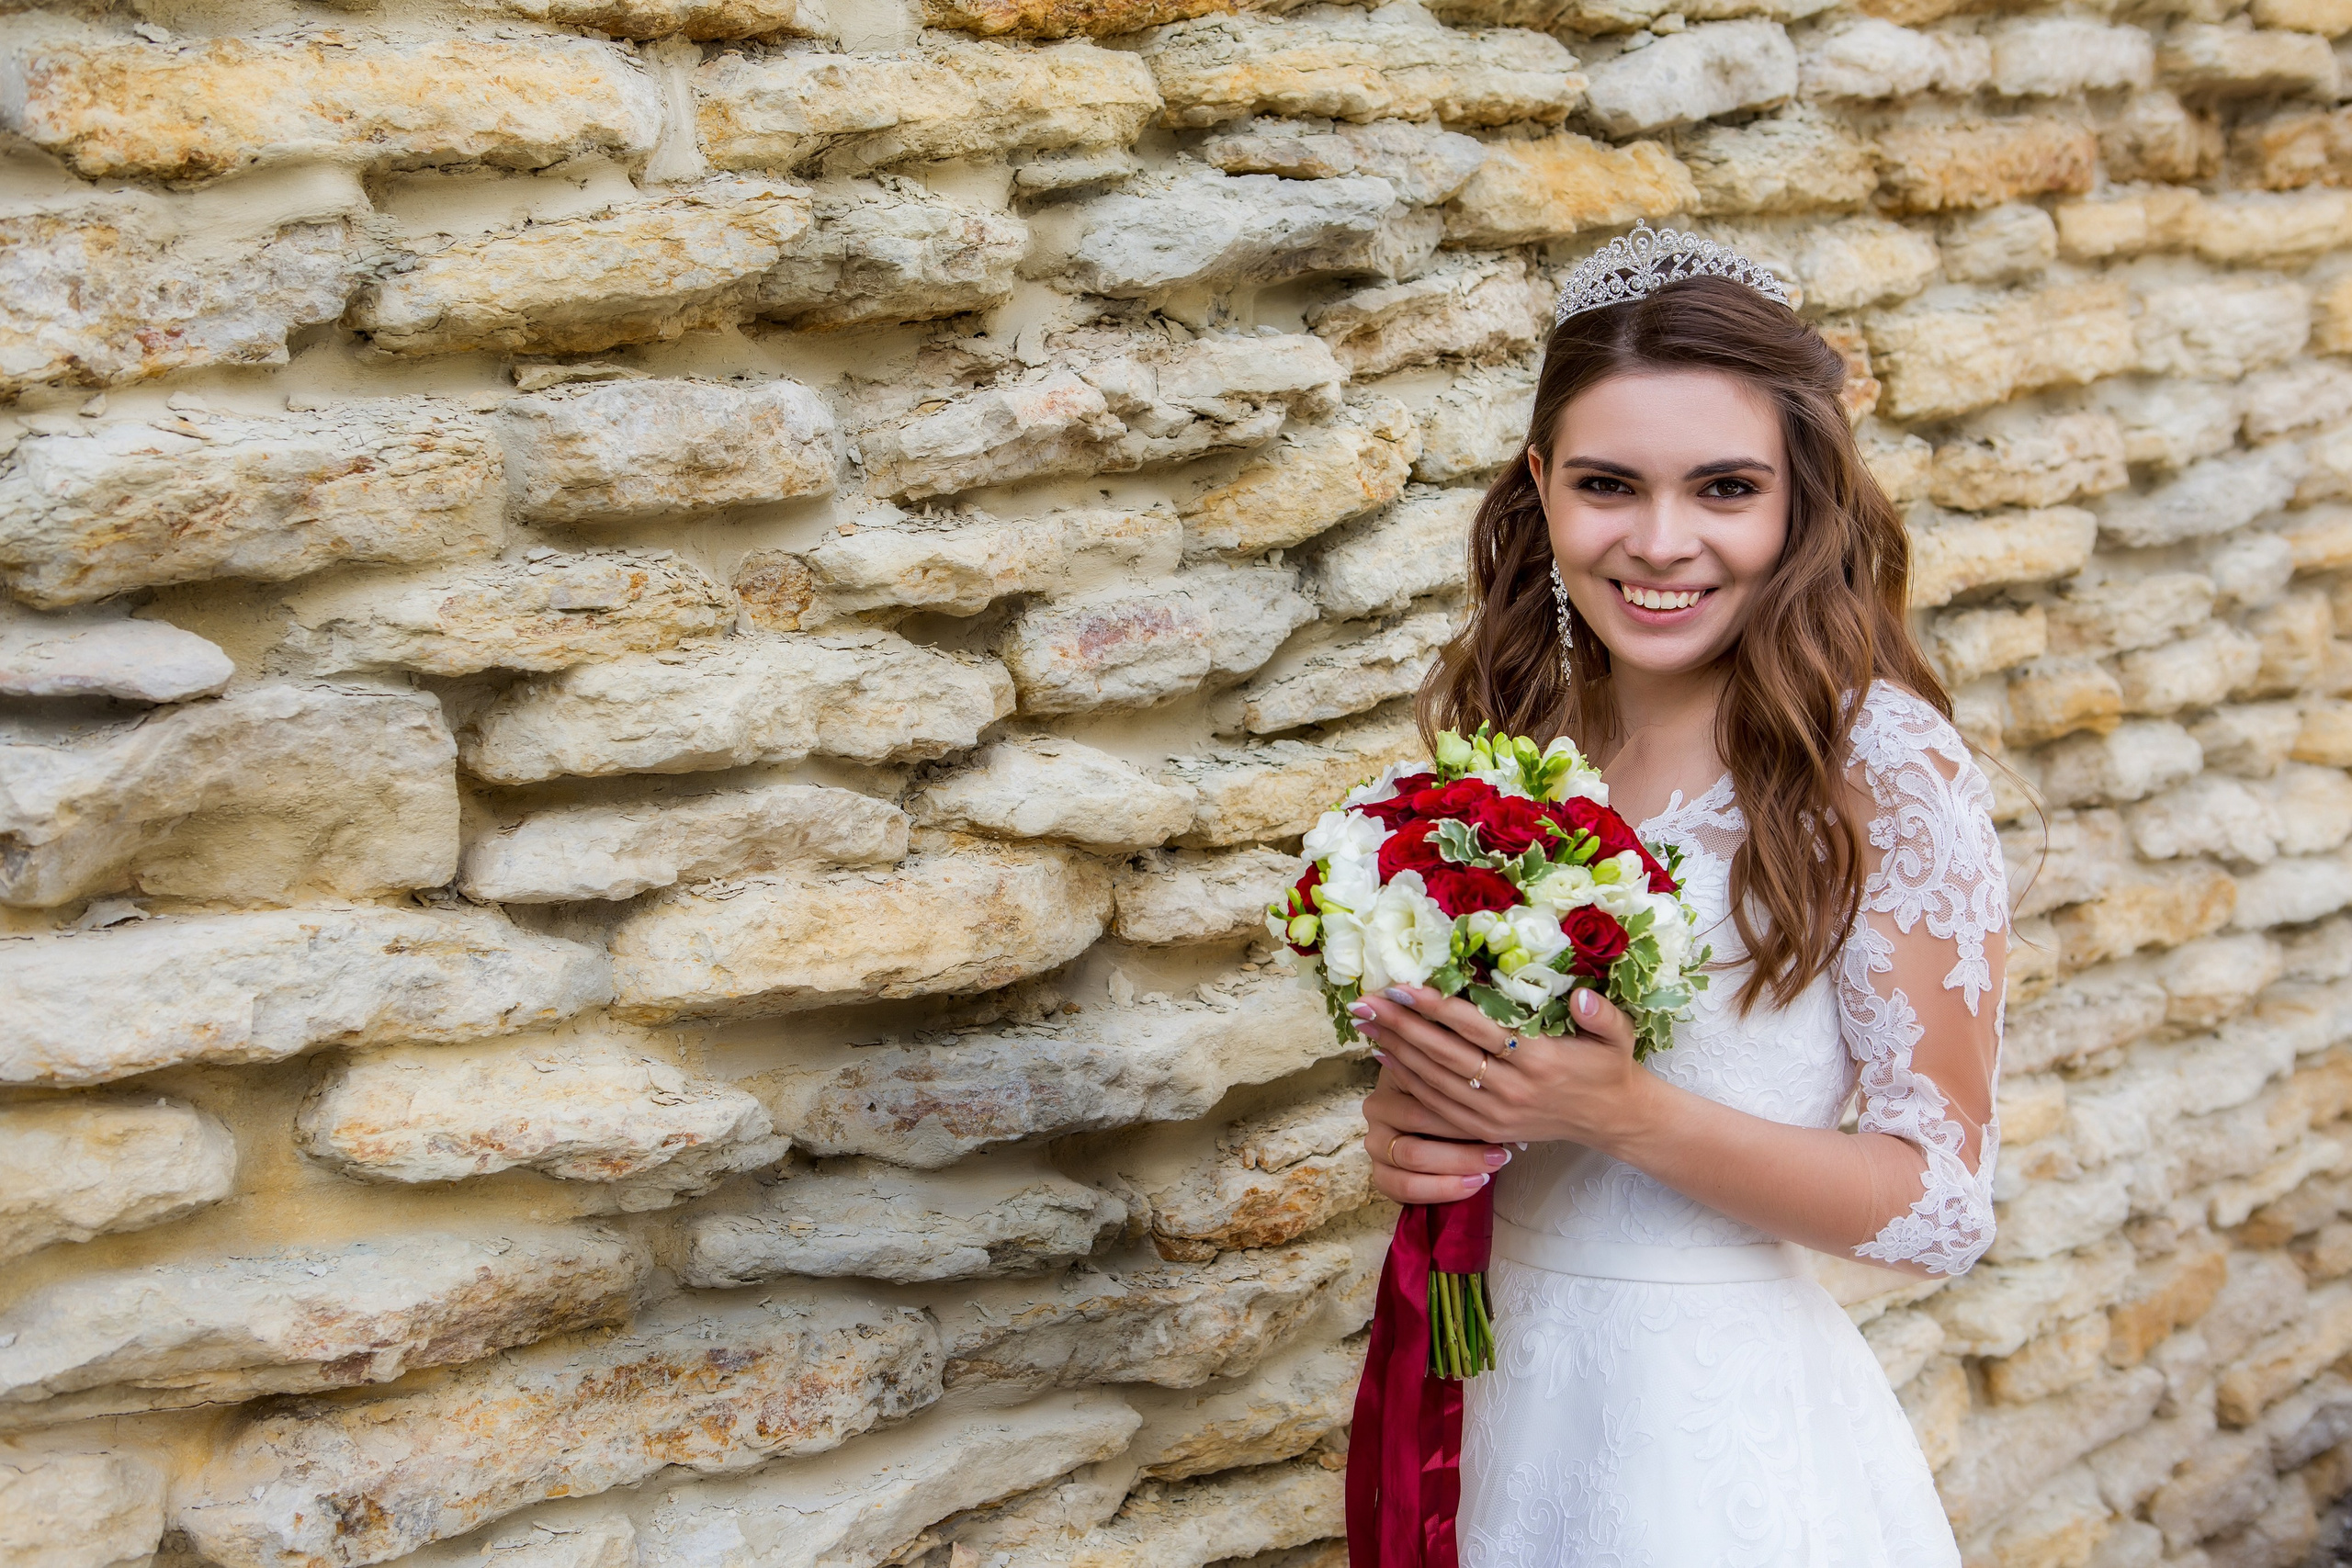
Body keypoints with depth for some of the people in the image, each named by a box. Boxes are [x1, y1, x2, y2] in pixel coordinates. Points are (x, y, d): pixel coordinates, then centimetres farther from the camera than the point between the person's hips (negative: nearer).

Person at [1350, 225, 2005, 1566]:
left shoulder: (1886, 765, -15)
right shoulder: (1520, 740, 0)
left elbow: (1944, 1203, -14)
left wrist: (1623, 1111, -25)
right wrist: (1410, 1127, -9)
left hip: (1724, 1427, -5)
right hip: (1505, 1391, 5)